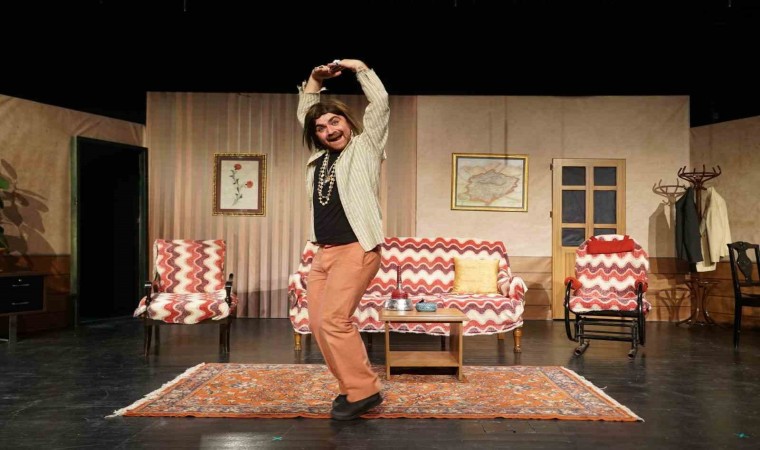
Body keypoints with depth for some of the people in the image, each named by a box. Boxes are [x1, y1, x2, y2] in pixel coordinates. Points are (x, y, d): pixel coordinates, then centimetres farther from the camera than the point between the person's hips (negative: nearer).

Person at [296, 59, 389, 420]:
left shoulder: (366, 146, 3)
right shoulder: (320, 155, 18)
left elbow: (380, 102, -3)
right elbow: (304, 113, 28)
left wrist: (359, 67, 4)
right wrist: (315, 79, 20)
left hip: (356, 250, -7)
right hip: (323, 252, 8)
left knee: (333, 320, -15)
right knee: (318, 323, 5)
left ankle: (364, 391, -2)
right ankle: (353, 386, 17)